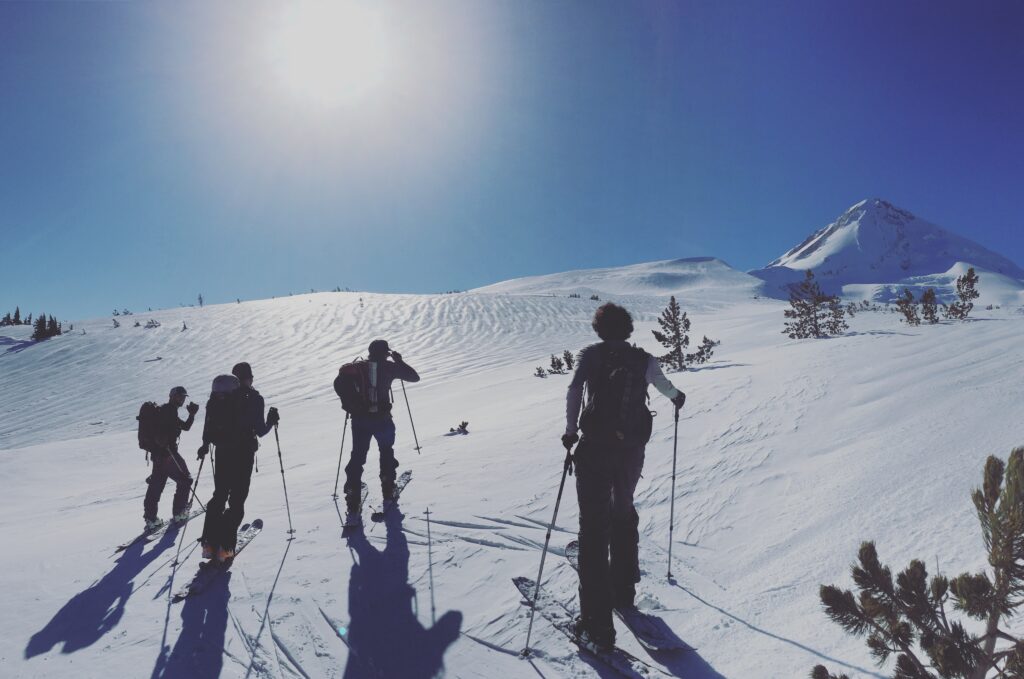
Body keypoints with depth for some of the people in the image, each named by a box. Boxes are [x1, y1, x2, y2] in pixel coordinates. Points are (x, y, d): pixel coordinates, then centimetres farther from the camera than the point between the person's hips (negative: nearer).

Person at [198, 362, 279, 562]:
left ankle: (209, 544, 13)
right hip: (244, 454, -4)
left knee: (219, 496, 17)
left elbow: (210, 424, 4)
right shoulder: (254, 398, -8)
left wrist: (205, 444, 20)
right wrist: (272, 421, 10)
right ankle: (225, 547, 0)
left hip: (223, 453, 4)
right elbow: (260, 431, -10)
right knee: (237, 500, 4)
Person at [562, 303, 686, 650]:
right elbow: (665, 387, 28)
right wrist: (677, 397, 50)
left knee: (594, 524, -2)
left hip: (595, 446, -3)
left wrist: (571, 431, -5)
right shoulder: (643, 359, 9)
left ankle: (597, 620, -6)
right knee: (624, 512, 25)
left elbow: (574, 391, -14)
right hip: (632, 448, 4)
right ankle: (624, 590, 39)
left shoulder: (590, 354, 2)